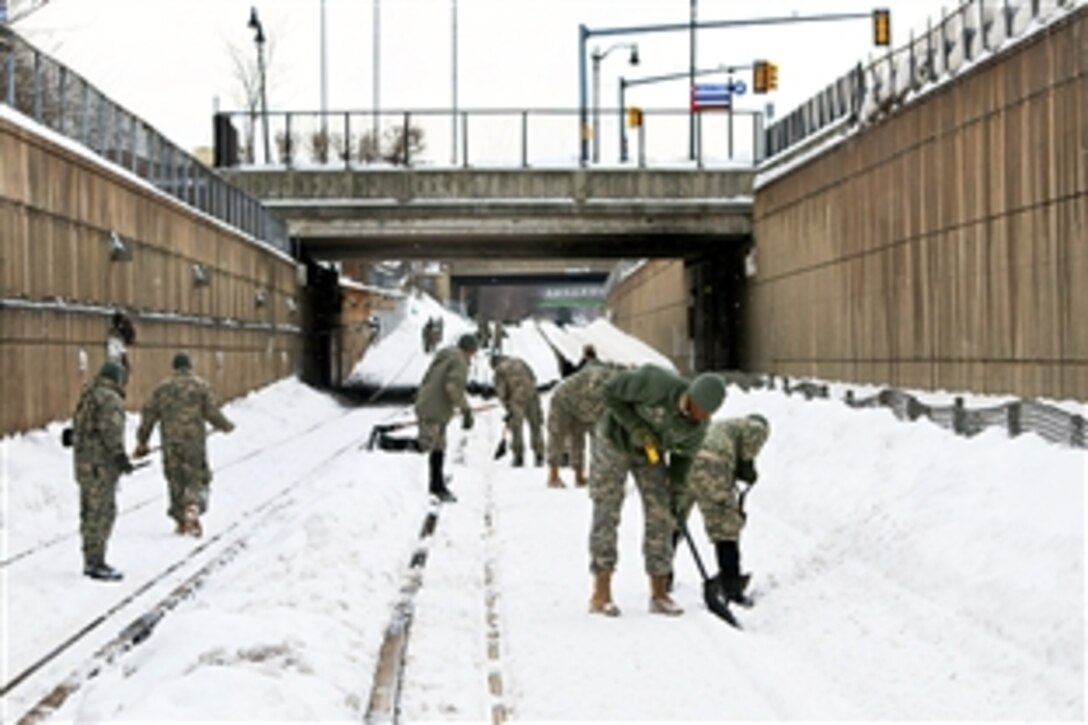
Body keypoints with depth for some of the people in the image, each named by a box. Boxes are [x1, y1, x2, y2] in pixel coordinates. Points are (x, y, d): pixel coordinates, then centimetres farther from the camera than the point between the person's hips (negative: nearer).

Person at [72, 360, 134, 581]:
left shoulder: (88, 395, 16)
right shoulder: (111, 399, -14)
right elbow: (111, 430, -23)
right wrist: (120, 455, -23)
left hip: (83, 461, 10)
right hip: (101, 465, -10)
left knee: (89, 513, 15)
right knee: (102, 513, -8)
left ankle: (90, 561, 22)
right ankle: (96, 564, -8)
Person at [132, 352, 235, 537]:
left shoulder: (162, 387, 9)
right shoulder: (201, 385, 1)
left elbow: (149, 414, 9)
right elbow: (212, 412, -3)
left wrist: (142, 442, 16)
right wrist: (225, 425, 17)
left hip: (170, 442, 3)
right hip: (194, 440, -3)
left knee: (176, 480, 13)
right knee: (197, 479, 2)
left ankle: (181, 521, 16)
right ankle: (192, 509, -23)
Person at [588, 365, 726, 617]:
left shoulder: (698, 425, -17)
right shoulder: (658, 385, -34)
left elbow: (684, 455, 0)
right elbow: (611, 391, -23)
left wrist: (675, 491, -7)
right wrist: (636, 426, -29)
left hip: (651, 452, 5)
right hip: (614, 442, -5)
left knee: (659, 516, -2)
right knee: (607, 514, -6)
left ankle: (659, 594, 5)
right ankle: (601, 594, -3)